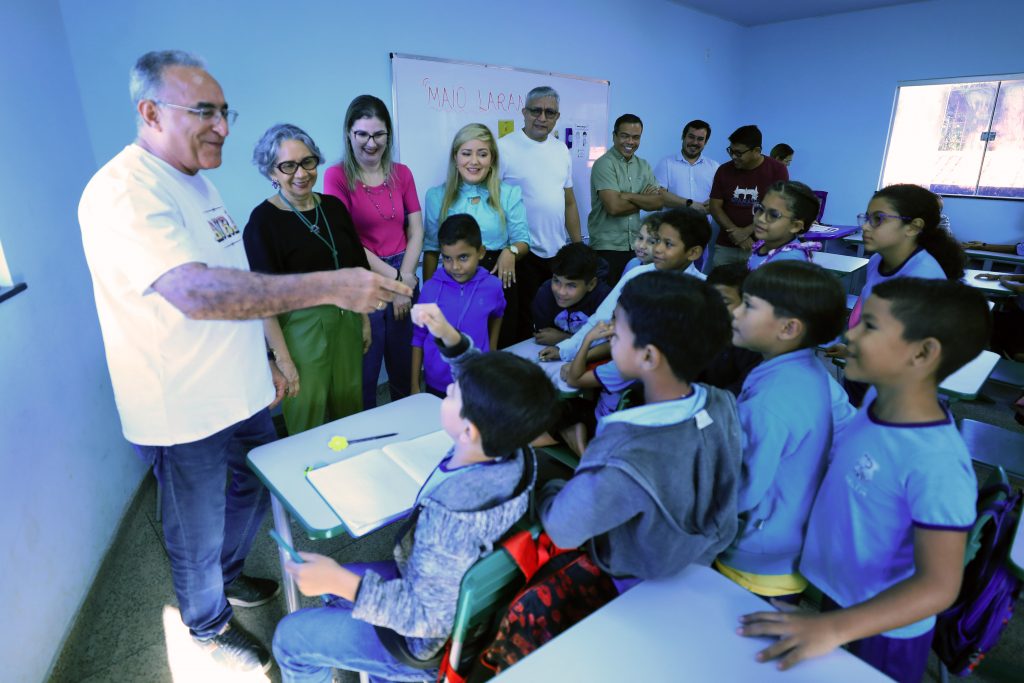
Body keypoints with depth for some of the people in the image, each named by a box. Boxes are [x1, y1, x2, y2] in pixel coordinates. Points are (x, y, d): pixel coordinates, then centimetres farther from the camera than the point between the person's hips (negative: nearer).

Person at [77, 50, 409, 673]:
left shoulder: (195, 181, 9)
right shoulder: (122, 191, -22)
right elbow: (195, 292, -38)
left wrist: (263, 360, 17)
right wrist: (331, 285, -41)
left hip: (240, 394, 9)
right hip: (184, 413, -8)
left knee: (254, 490, 26)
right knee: (198, 537, 15)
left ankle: (229, 575, 53)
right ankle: (209, 625, 42)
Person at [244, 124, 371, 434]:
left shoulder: (333, 206, 6)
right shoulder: (263, 219, -10)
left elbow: (357, 269, 13)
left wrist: (364, 320, 13)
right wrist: (282, 359, -16)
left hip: (347, 322, 5)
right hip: (300, 328, -5)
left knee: (350, 411, 16)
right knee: (307, 422, 7)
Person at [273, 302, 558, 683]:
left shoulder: (452, 519, -41)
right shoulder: (514, 450, -22)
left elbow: (425, 617, -27)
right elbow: (484, 388, -3)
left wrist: (339, 583, -31)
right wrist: (447, 336, -14)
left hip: (433, 638, -7)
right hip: (462, 597, 7)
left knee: (289, 638, 10)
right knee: (337, 582, 26)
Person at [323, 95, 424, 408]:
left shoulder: (401, 173, 7)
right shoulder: (337, 176, -5)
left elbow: (416, 231, 4)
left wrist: (405, 277, -8)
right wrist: (393, 278, -11)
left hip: (405, 279, 4)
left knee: (406, 372, 15)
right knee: (363, 377, 6)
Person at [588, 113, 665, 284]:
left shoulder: (644, 166, 11)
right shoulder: (604, 164, -9)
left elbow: (660, 201, 0)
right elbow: (614, 206, -20)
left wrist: (629, 196, -13)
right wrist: (645, 199, -4)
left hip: (637, 246, 6)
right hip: (607, 248, -6)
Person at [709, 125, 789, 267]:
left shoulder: (777, 170, -3)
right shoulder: (723, 170, 4)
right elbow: (715, 206, 2)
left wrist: (746, 231, -15)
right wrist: (736, 233, -10)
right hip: (725, 247, 3)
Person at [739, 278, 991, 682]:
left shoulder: (935, 463, -34)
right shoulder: (877, 402, -11)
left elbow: (938, 585, -30)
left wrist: (834, 628, -37)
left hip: (883, 629, -6)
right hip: (838, 593, 6)